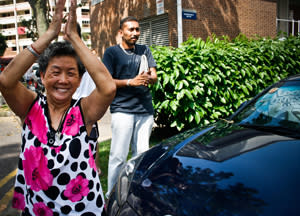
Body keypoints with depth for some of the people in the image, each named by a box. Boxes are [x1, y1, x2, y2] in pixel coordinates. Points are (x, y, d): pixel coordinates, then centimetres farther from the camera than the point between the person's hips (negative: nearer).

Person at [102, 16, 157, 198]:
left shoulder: (144, 51, 16)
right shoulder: (112, 52, 4)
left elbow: (155, 77, 8)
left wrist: (148, 77, -16)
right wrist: (131, 82, -14)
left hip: (145, 109, 4)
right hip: (122, 109, -4)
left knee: (142, 154, 10)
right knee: (119, 156, -2)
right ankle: (112, 195, 11)